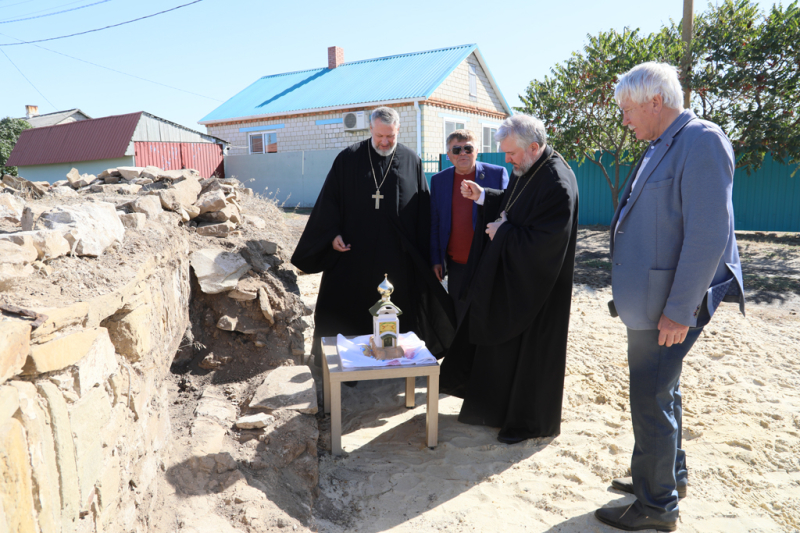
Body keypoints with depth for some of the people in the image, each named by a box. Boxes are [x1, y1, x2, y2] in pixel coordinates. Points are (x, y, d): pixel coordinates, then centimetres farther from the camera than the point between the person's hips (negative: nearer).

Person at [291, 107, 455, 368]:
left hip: (397, 257, 1)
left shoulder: (412, 162, 3)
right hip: (354, 251, 0)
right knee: (344, 309, 7)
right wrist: (333, 234, -8)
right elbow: (329, 200, 3)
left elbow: (423, 210, 5)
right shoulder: (348, 159, 1)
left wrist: (422, 253, 2)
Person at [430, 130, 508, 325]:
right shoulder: (439, 180, 6)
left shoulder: (497, 174, -3)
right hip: (457, 265, 3)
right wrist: (436, 260, 6)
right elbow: (434, 223, 8)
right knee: (461, 321, 14)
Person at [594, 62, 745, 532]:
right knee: (661, 391, 21)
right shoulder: (662, 147, 13)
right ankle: (669, 475, 39)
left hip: (668, 307, -9)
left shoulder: (701, 142, -17)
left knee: (651, 400, 0)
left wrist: (678, 311, -22)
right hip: (649, 300, 10)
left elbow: (709, 236, -23)